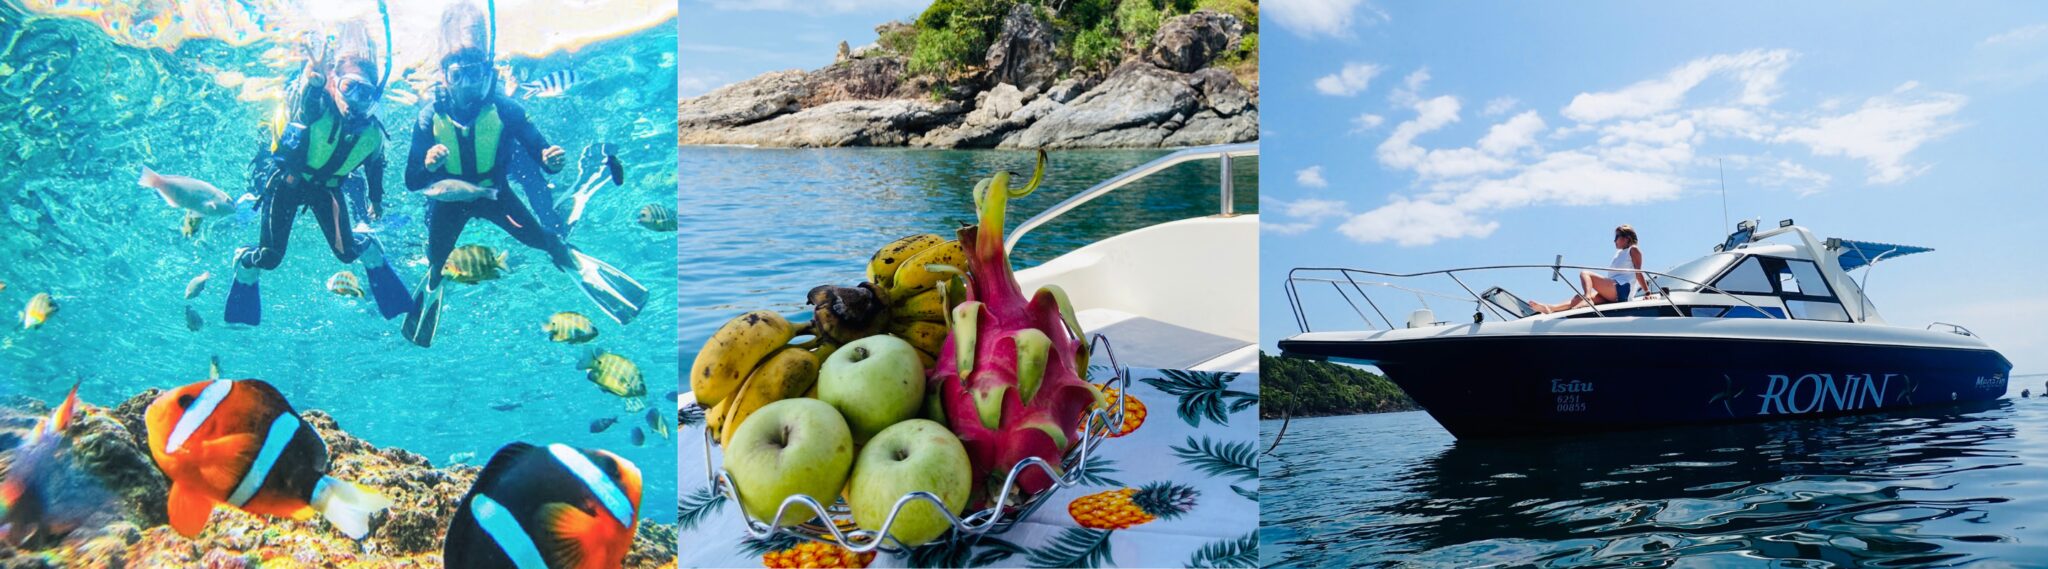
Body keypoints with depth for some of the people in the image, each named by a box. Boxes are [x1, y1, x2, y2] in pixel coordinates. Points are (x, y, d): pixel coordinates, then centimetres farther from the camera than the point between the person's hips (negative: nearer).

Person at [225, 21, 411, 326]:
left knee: (346, 251, -11)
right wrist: (315, 76, -73)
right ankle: (245, 263, 33)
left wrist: (376, 199, 16)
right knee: (270, 256, -6)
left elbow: (375, 165, 7)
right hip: (285, 179, -3)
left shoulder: (371, 131, -13)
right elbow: (304, 109, -54)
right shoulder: (318, 106, -28)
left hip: (326, 185, 3)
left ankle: (370, 250, 27)